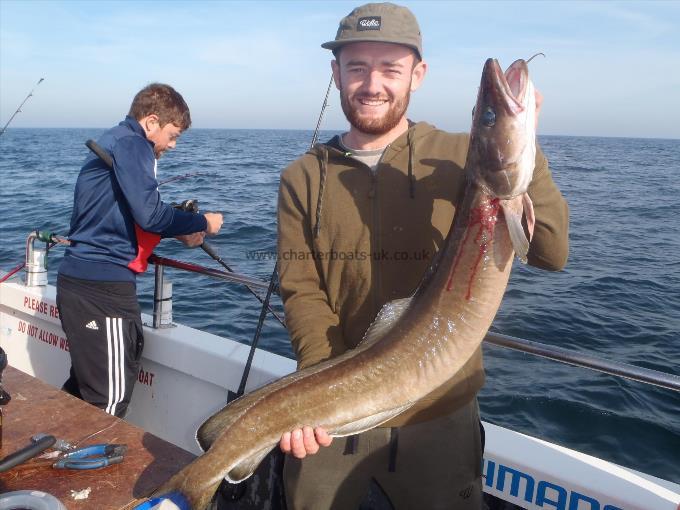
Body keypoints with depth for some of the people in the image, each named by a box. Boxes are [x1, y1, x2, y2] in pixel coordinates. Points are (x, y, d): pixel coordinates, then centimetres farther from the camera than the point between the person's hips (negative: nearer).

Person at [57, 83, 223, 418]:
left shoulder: (112, 141, 21)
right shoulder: (130, 143, -10)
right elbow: (149, 214, -20)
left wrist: (179, 233, 14)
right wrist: (202, 223, -5)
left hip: (78, 278, 10)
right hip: (103, 286, -10)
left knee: (82, 386, 21)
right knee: (110, 400, -3)